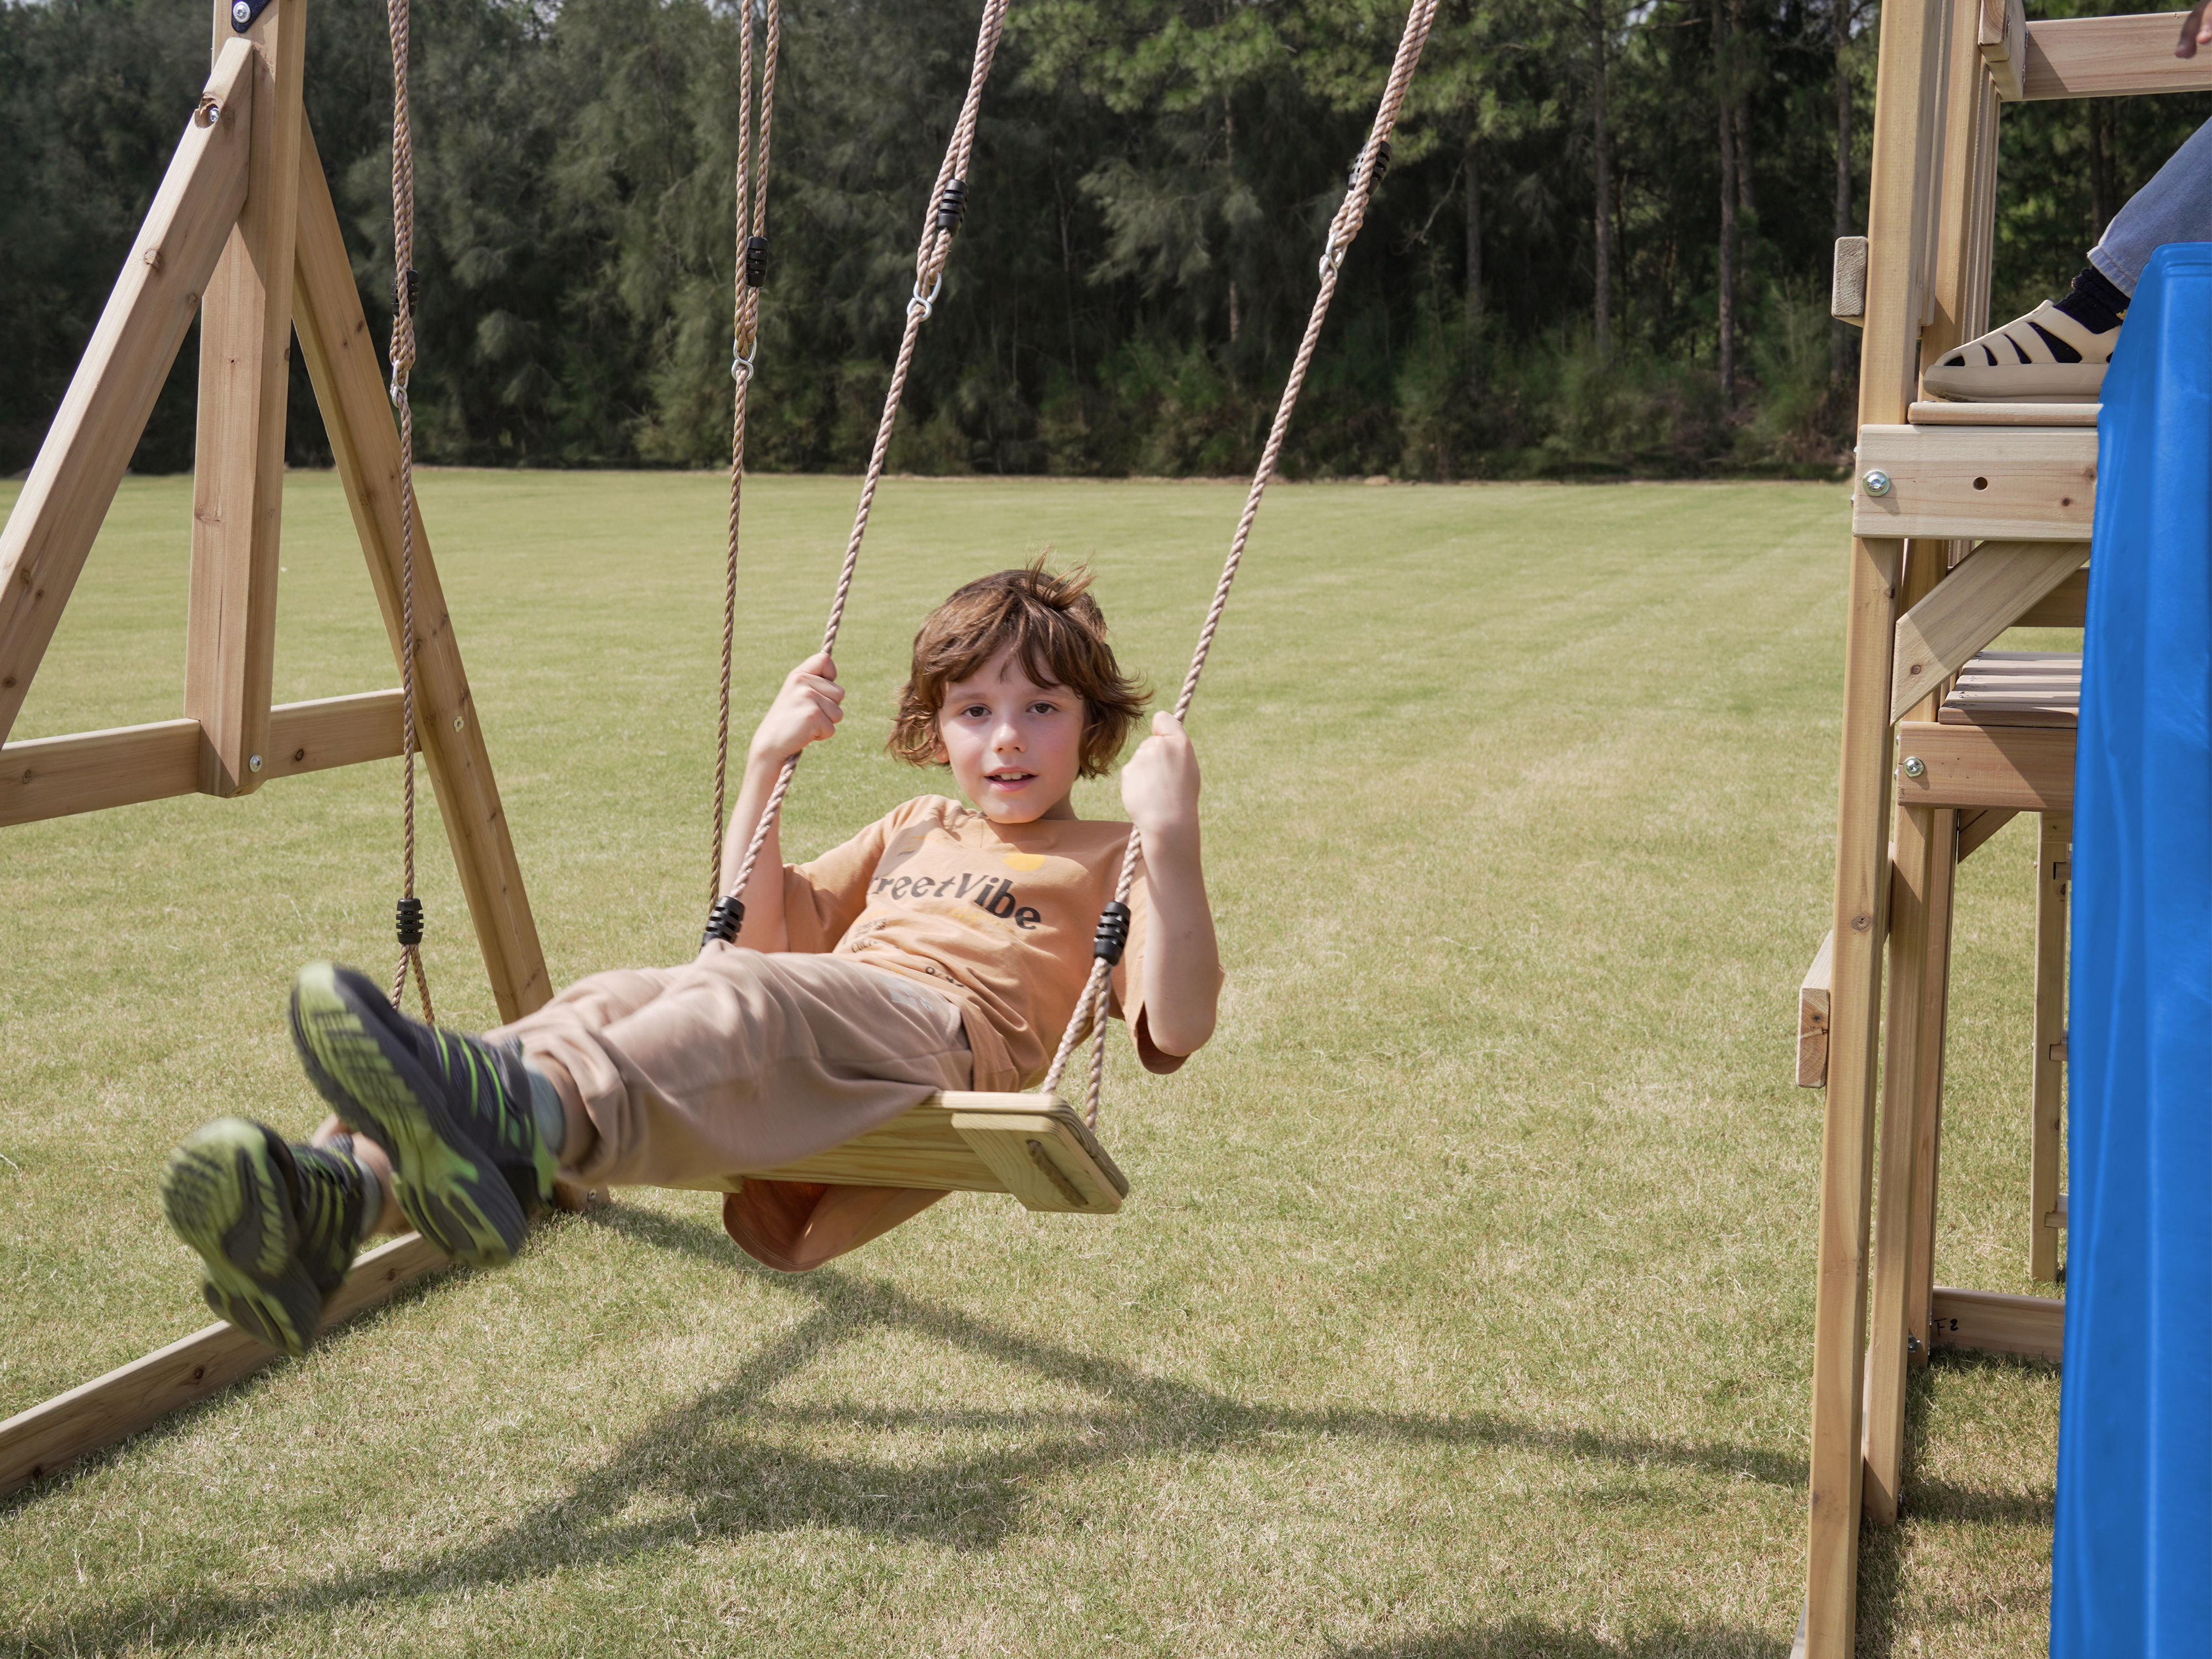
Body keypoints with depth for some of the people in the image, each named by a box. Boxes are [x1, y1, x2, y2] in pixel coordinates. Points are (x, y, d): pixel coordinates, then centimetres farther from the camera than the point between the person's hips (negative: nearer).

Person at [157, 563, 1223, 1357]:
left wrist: (1171, 836, -9)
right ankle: (339, 1190, -49)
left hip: (946, 1042, -6)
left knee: (749, 998, -37)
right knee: (612, 1000, -24)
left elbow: (1176, 1028, 2)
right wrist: (766, 768, 28)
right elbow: (753, 931, 39)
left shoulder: (1106, 863, 20)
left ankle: (516, 1110, -68)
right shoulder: (914, 831, 38)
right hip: (803, 1061, 6)